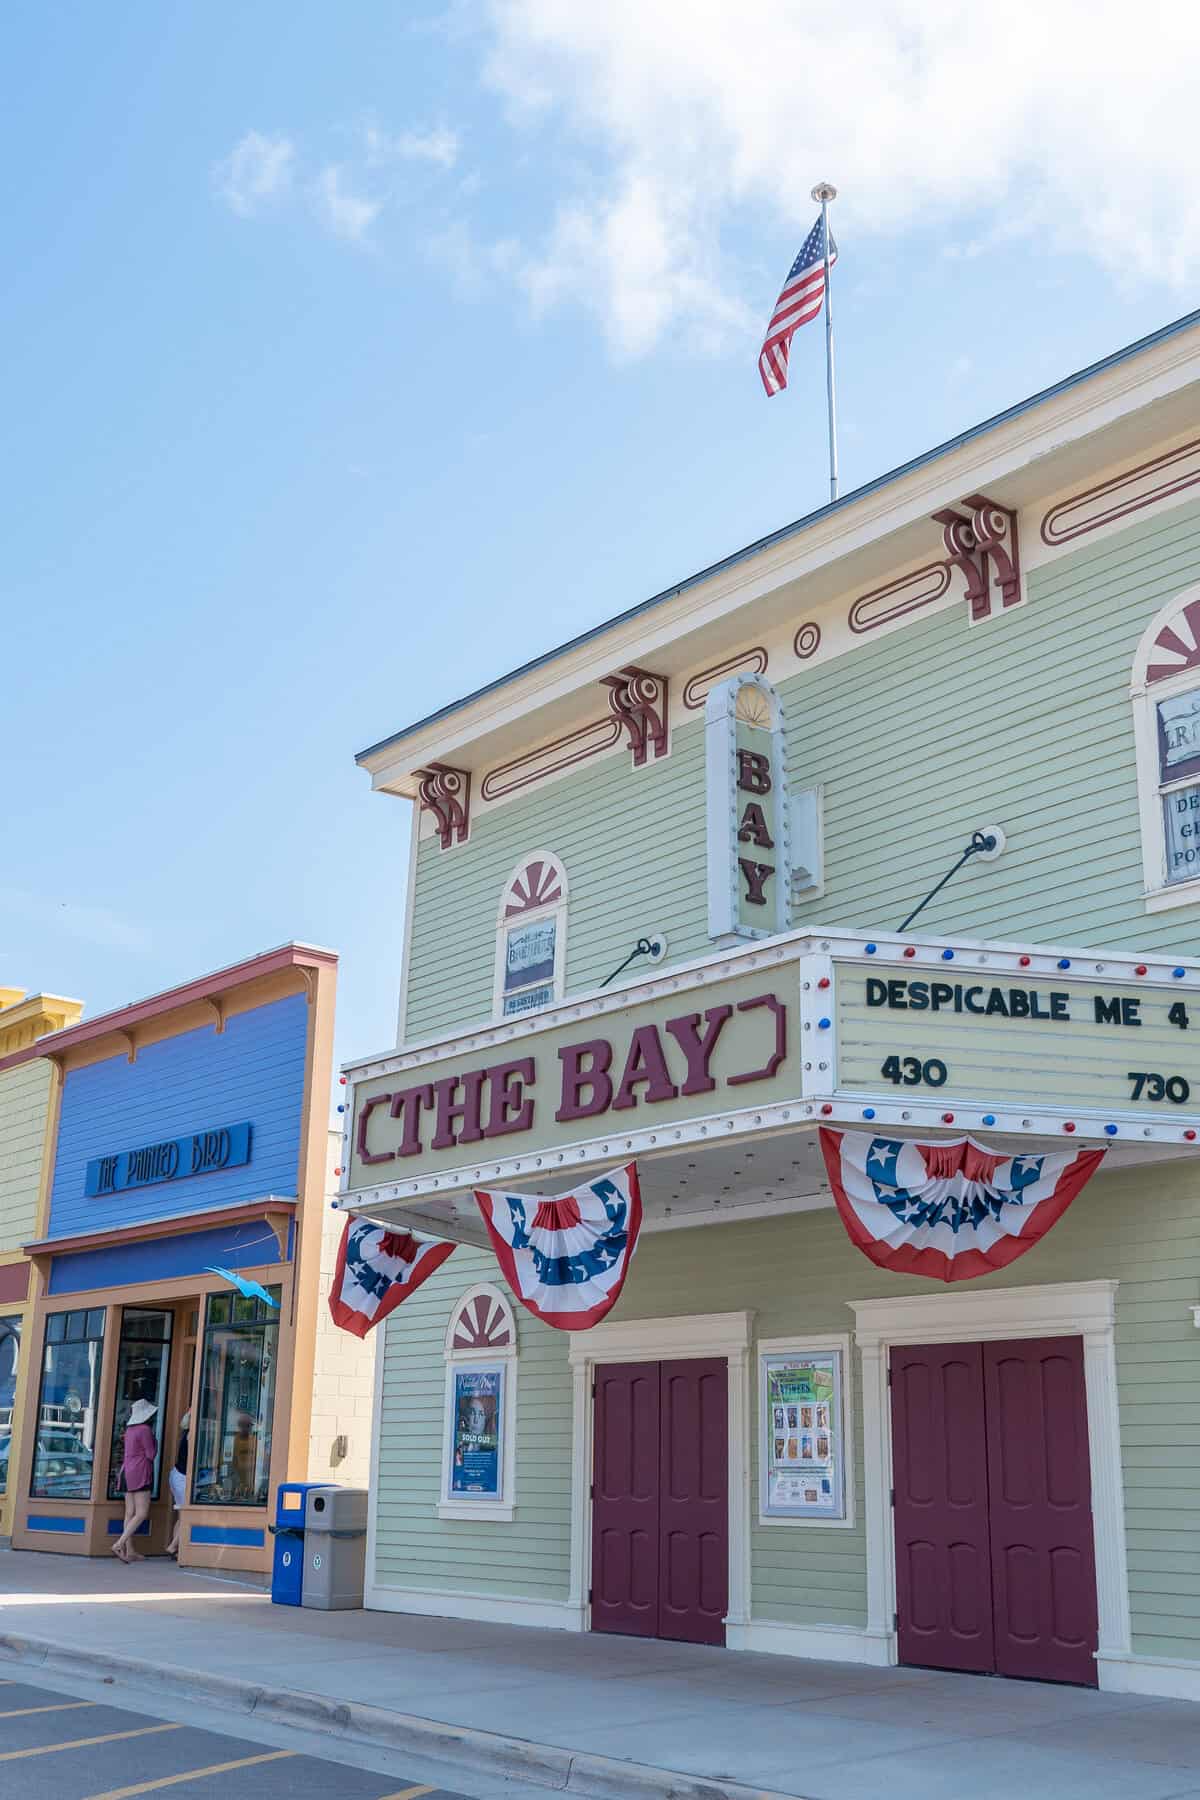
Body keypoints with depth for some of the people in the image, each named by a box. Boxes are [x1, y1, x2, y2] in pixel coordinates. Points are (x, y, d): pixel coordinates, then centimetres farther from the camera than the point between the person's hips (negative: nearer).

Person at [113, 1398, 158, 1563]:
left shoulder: (130, 1429, 13)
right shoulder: (145, 1430, -12)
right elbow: (151, 1455, -9)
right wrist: (155, 1441, 5)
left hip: (127, 1471, 9)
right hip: (140, 1473, -9)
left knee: (130, 1514, 6)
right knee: (141, 1513, -9)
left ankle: (130, 1552, 6)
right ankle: (119, 1544, -18)